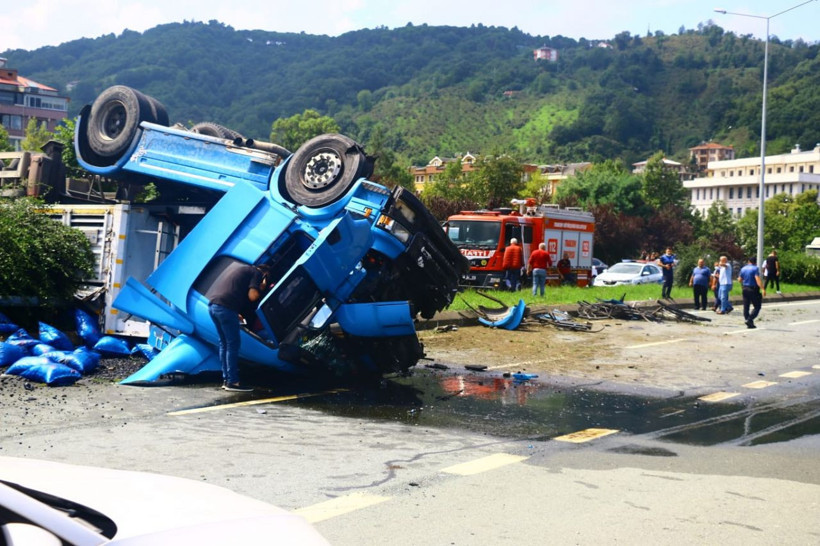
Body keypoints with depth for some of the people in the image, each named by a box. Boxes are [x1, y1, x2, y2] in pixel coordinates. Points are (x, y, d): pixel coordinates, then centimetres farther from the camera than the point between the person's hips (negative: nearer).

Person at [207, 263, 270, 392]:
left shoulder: (240, 269, 31)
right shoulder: (257, 273, 6)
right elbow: (252, 296, -7)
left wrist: (236, 314, 30)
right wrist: (261, 287, 12)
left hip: (212, 305, 9)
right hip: (225, 308, -9)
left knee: (224, 343, 15)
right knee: (233, 344, -3)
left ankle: (226, 379, 18)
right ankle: (233, 382, -4)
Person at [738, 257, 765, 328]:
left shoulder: (743, 269, 9)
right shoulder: (755, 269, -9)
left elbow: (739, 280, 15)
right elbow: (758, 280, -20)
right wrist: (763, 289, -23)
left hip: (745, 289, 6)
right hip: (753, 290, -6)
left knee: (746, 307, 9)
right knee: (757, 307, 0)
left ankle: (749, 323, 10)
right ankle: (749, 320, -15)